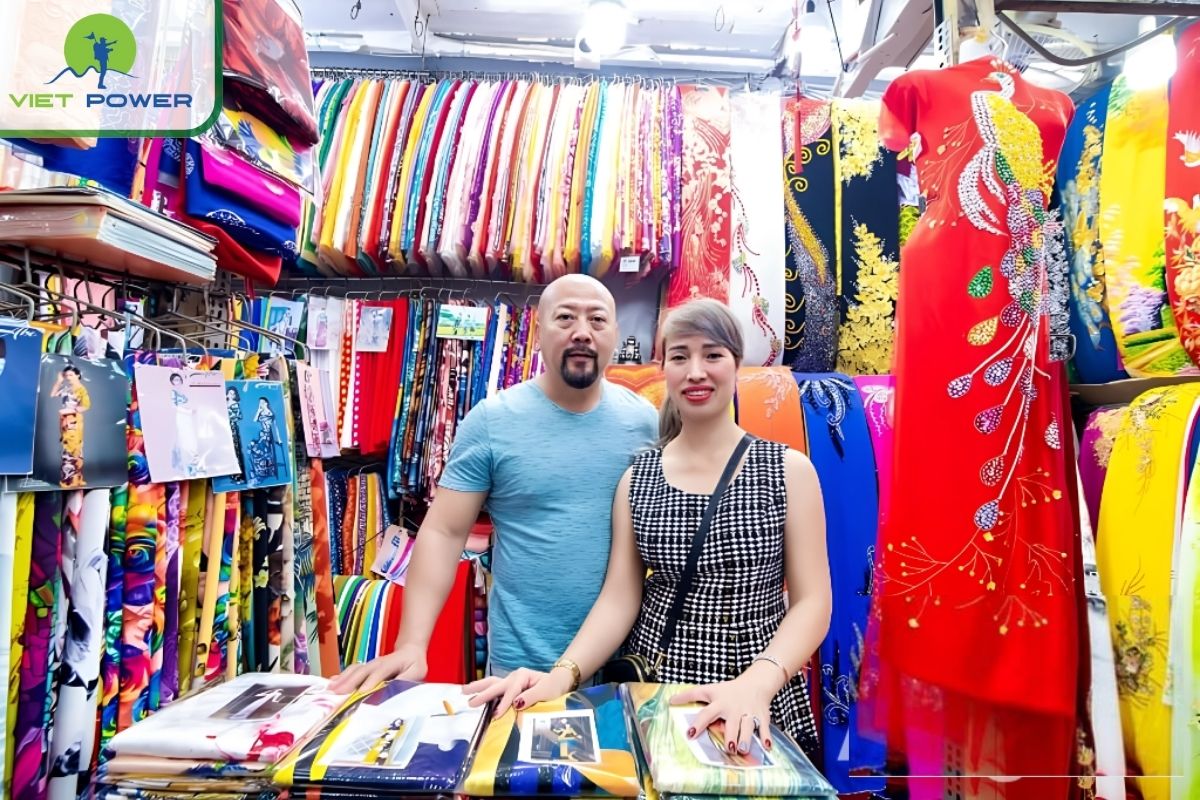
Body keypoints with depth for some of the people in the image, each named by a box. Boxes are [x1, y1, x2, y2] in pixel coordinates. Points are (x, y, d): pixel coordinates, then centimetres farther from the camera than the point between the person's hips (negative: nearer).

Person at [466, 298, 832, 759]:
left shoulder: (788, 470, -6)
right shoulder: (637, 478, 0)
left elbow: (812, 602, -9)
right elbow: (619, 598, -3)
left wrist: (756, 682, -25)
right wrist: (563, 673, -20)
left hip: (758, 707, -1)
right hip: (651, 689, 2)